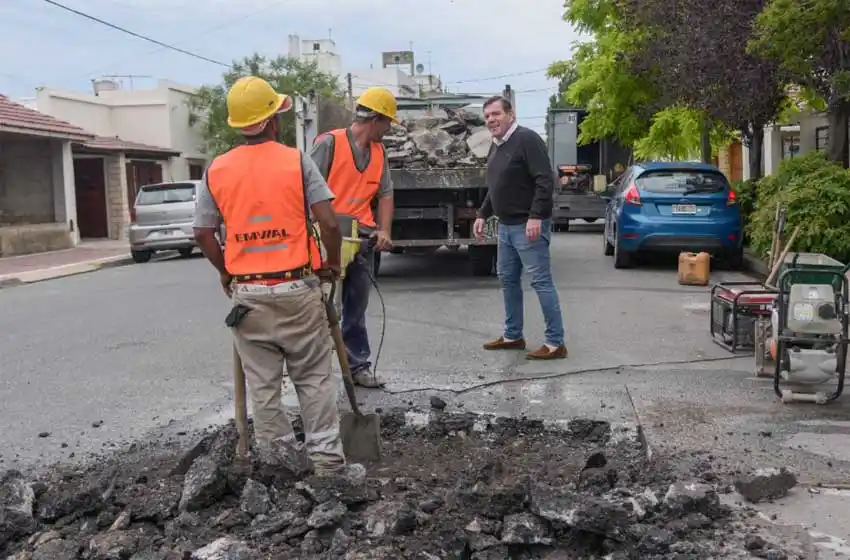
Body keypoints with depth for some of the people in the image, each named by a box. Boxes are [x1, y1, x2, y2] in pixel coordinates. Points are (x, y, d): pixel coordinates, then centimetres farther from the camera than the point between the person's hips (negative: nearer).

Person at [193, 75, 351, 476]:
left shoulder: (216, 170, 1)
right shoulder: (296, 161, -6)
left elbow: (202, 233, 4)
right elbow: (329, 222, -10)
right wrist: (333, 263, 7)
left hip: (247, 293, 2)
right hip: (296, 289, -2)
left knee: (262, 383, 13)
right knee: (314, 379, 9)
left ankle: (280, 455, 20)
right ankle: (326, 458, 11)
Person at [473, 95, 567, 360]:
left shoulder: (527, 139, -13)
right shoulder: (496, 146, 16)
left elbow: (545, 181, -20)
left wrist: (536, 216, -26)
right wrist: (482, 215, 20)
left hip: (528, 225, -10)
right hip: (506, 226, 10)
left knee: (541, 281, -7)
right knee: (507, 279, 14)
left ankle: (556, 343, -3)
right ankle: (513, 335, 26)